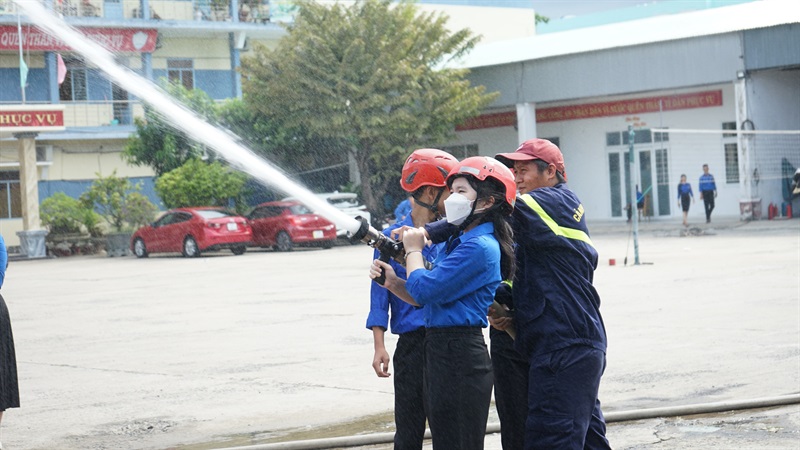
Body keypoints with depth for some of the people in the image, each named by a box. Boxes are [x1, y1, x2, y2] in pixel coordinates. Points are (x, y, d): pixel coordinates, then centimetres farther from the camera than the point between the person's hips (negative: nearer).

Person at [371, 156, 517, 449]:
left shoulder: (480, 247, -17)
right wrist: (392, 281, 1)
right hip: (440, 351, 10)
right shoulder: (458, 241, 14)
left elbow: (425, 290, -20)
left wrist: (413, 250, -3)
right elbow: (426, 298, 18)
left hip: (460, 357, -10)